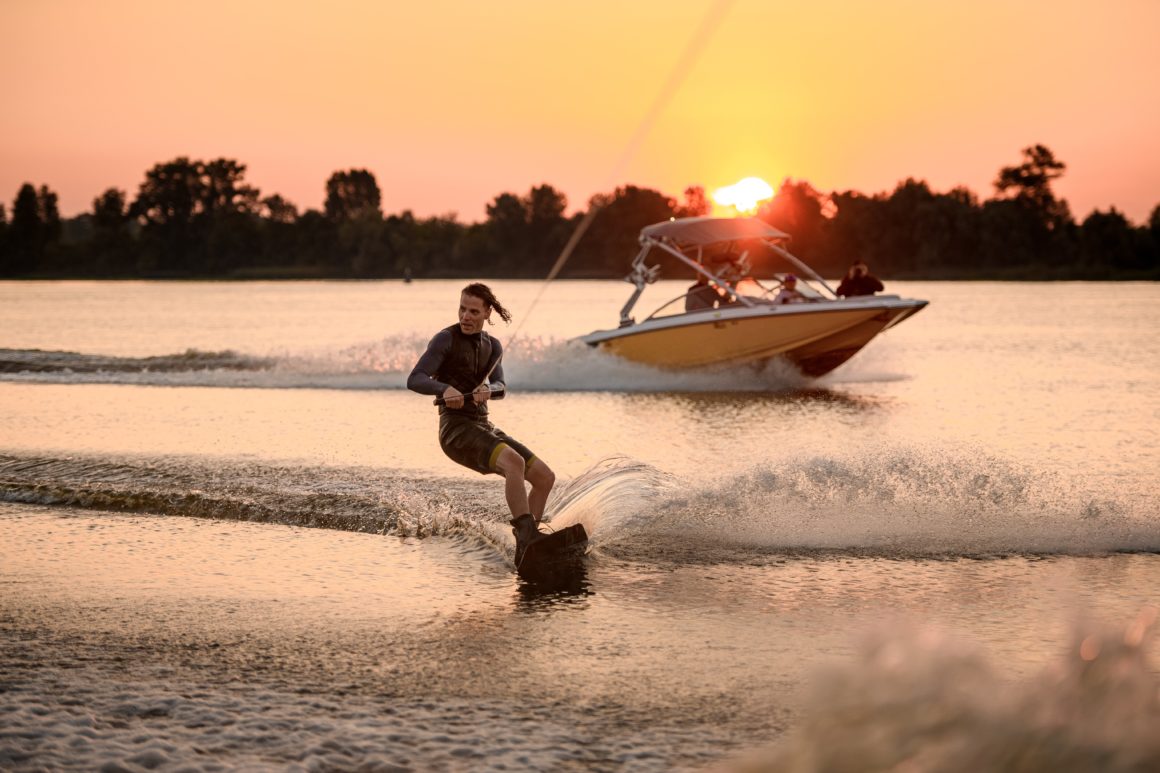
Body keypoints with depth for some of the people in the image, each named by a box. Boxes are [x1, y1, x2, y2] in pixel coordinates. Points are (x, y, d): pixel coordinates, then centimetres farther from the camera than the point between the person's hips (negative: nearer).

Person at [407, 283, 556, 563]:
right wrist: (445, 389, -38)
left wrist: (488, 390, -23)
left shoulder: (493, 347, 15)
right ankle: (528, 536, -38)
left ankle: (525, 547, 2)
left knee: (545, 477, -2)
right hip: (456, 427, -7)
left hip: (483, 427, 7)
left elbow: (500, 389, 2)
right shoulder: (445, 340, -5)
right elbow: (415, 380, -17)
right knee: (515, 463, -33)